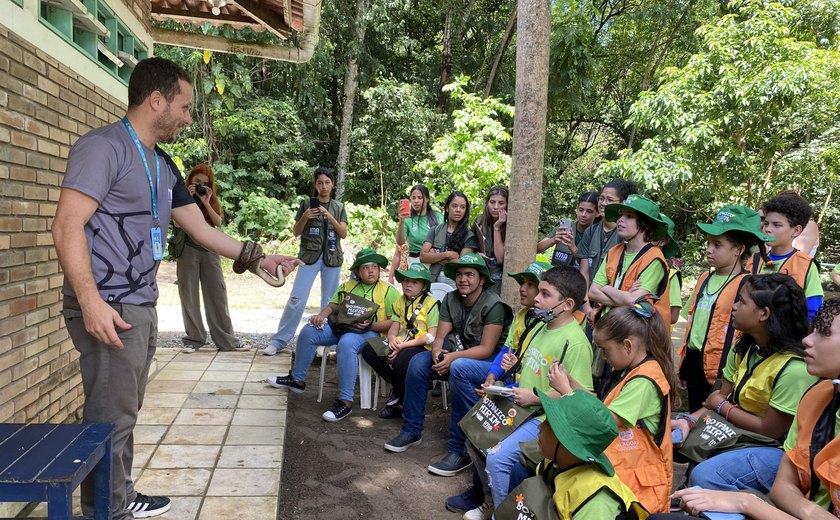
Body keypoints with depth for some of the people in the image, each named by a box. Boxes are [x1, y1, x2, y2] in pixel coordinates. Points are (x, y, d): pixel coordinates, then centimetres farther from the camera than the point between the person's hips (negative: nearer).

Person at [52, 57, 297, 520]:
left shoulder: (163, 166, 16)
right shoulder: (103, 147, -11)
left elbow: (201, 229, 19)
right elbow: (67, 227, -18)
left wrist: (257, 258, 16)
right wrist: (91, 300, -26)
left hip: (142, 308, 9)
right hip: (108, 309, -9)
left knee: (125, 414, 18)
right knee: (109, 419, 0)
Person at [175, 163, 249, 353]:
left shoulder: (212, 199, 11)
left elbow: (218, 222, -3)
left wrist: (206, 202, -11)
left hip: (209, 251, 2)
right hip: (188, 250, -2)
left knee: (217, 295, 3)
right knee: (189, 296, 2)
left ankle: (227, 340, 8)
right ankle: (194, 339, 11)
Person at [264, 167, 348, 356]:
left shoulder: (339, 207, 8)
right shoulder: (306, 203, 3)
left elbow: (343, 234, 0)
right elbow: (296, 232, 4)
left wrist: (329, 216, -13)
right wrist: (305, 217, -14)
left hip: (332, 257, 2)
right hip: (309, 255, -2)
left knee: (330, 301, 5)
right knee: (296, 299, -8)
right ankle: (278, 341, -2)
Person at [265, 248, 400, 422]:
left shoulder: (389, 291, 1)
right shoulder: (348, 286, 19)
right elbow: (332, 306, 17)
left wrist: (371, 325, -18)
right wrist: (321, 315, -6)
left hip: (368, 332, -6)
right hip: (339, 326, 6)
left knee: (346, 344, -37)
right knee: (308, 331, -13)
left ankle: (345, 402, -32)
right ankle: (297, 380, 4)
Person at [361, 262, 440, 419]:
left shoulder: (430, 304, -5)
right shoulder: (400, 302, 15)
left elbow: (431, 337, -13)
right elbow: (393, 328, 9)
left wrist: (403, 345, -18)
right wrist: (392, 339, -17)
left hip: (421, 347, -7)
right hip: (400, 345, 7)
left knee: (400, 361, -37)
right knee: (368, 350, -15)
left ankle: (402, 402, -6)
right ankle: (398, 389, -1)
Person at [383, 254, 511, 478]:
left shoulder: (493, 305, -16)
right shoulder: (451, 299, 2)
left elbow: (486, 349, -21)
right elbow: (440, 337, -2)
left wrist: (453, 357, -32)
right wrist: (438, 354, -25)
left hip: (489, 363, -6)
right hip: (457, 356, 7)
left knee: (459, 368, -36)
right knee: (418, 361, -15)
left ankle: (461, 450, -30)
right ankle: (412, 431, 0)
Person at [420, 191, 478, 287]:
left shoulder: (469, 236, 2)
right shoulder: (435, 230, 9)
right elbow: (422, 257, 0)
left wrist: (434, 257, -4)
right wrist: (447, 254, -10)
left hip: (456, 282, -2)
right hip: (433, 280, 2)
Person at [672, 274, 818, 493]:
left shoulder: (794, 368, -24)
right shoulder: (743, 349, 2)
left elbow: (770, 430, -19)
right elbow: (720, 399, 3)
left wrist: (721, 405, -7)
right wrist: (688, 421, -15)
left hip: (779, 449, -8)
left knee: (705, 475, -28)